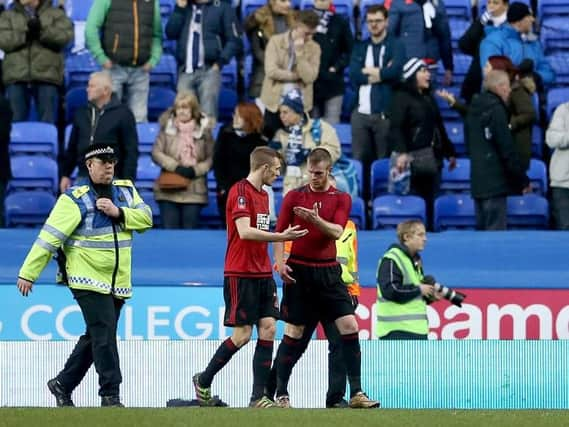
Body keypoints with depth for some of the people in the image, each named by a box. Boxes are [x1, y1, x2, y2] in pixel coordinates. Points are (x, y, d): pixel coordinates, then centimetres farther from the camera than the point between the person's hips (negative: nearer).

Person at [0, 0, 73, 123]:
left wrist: (43, 30, -18)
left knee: (47, 120, -2)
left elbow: (66, 35, -5)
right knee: (17, 120, 1)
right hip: (17, 76, 1)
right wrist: (26, 32, -14)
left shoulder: (56, 14, 12)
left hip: (47, 76, -1)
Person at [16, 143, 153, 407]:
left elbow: (146, 219, 2)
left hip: (118, 283, 6)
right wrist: (28, 273, -15)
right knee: (105, 334, -13)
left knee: (94, 337, 13)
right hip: (87, 279, -6)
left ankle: (63, 385, 28)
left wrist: (118, 212, -15)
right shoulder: (75, 200, -10)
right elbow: (49, 237, -12)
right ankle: (110, 395, -8)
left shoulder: (126, 191, 10)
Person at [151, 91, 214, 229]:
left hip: (194, 191, 0)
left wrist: (195, 170, -13)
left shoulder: (203, 129, 4)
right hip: (169, 190, 0)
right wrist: (176, 167, -12)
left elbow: (210, 158, 3)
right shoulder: (167, 127, 5)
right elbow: (156, 153, 0)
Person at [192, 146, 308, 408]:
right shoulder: (241, 191, -11)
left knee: (268, 329, -2)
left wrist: (270, 272, 17)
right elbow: (244, 231, -22)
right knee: (242, 334, -6)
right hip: (240, 275, -8)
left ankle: (259, 397, -1)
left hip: (262, 275, 8)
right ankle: (203, 381, 13)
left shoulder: (263, 195, 16)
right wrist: (281, 237, -25)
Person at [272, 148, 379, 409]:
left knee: (349, 325, -9)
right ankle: (281, 394, 10)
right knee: (294, 332, 0)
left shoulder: (341, 199, 5)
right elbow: (280, 232, 3)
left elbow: (337, 231, -9)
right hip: (299, 270, -1)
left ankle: (356, 394, -7)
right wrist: (280, 262, -11)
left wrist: (315, 219, -26)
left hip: (328, 271, 1)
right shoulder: (294, 196, 4)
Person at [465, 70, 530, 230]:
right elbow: (507, 150, -15)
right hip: (495, 182, -9)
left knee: (482, 230, 13)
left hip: (477, 181, 9)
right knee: (495, 235, -9)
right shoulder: (496, 110, -13)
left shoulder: (474, 108, 13)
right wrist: (524, 180, -8)